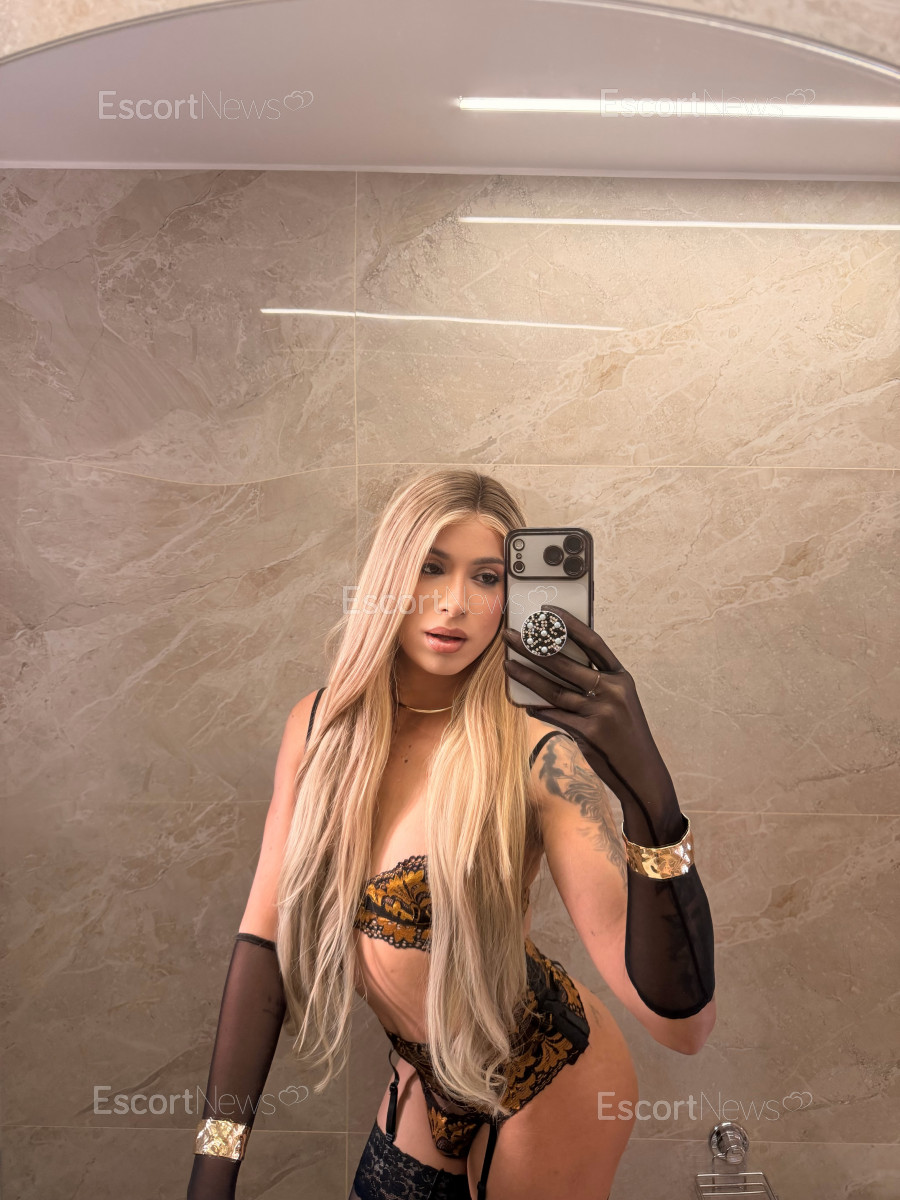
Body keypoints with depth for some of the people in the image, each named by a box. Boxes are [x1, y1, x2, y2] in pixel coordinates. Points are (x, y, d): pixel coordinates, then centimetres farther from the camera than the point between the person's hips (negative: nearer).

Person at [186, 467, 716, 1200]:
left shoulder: (534, 754, -28)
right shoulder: (322, 725, -13)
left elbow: (684, 1026, -33)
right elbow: (269, 933, -9)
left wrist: (649, 797, -47)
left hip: (546, 1088, -4)